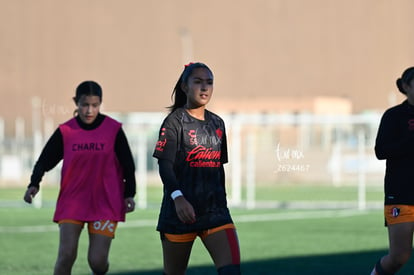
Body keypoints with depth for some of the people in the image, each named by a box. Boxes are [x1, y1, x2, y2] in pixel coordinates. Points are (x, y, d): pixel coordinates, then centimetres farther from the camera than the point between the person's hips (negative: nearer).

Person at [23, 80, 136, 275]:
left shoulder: (113, 129, -3)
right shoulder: (65, 131, -1)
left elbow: (128, 164, 5)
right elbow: (45, 160, 2)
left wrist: (129, 194, -3)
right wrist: (34, 184, -14)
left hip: (106, 203, -1)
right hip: (72, 200, 1)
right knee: (66, 255, -13)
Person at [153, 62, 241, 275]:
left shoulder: (217, 123, 13)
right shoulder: (175, 121, -5)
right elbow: (164, 166, -14)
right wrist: (178, 198, -29)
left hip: (215, 210, 4)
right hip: (180, 210, -4)